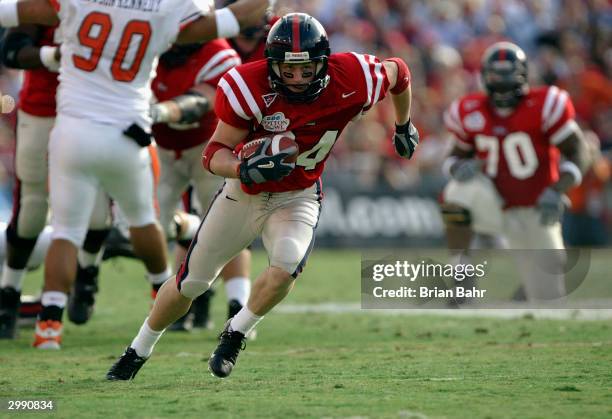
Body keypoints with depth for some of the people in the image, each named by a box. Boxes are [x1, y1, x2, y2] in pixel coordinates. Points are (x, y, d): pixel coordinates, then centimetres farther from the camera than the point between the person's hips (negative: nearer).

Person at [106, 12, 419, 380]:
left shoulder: (350, 81, -25)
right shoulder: (249, 87, -27)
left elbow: (398, 73, -2)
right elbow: (215, 153, -22)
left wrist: (404, 126, 15)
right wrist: (244, 169, -44)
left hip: (298, 198, 0)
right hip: (245, 194, 0)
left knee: (286, 267, -30)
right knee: (190, 282, 9)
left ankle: (235, 335, -2)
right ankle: (137, 353, 33)